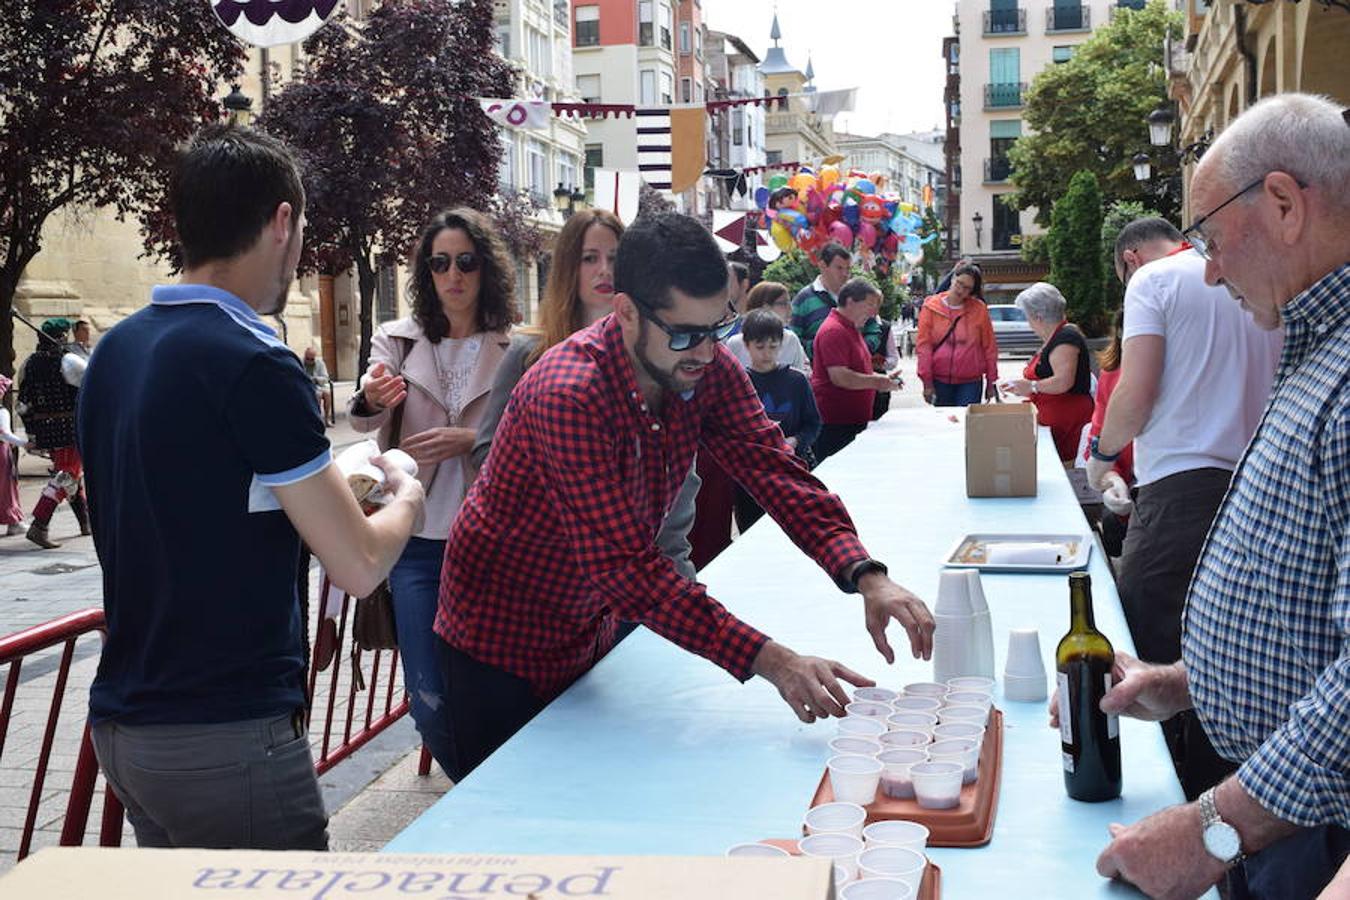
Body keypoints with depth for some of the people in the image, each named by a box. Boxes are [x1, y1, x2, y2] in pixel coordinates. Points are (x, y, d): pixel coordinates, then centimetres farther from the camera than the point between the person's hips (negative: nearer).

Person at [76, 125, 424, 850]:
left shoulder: (114, 350, 5)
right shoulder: (252, 362, -19)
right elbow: (359, 566, -16)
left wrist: (324, 485, 23)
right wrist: (406, 499, 4)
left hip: (123, 724, 8)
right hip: (226, 735, -8)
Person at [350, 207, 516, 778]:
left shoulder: (514, 349, 1)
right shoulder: (398, 340, 6)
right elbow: (361, 418, -10)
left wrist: (469, 442, -19)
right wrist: (372, 399, -33)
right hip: (419, 540, 2)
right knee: (430, 704, 1)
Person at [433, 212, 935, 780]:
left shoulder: (707, 369, -13)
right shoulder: (569, 395, -34)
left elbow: (775, 470, -17)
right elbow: (625, 566, -38)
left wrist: (867, 578, -34)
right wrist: (769, 661, -42)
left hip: (594, 625, 6)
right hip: (504, 637, -6)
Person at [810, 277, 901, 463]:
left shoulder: (852, 329, 19)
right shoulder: (833, 331, -15)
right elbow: (839, 377, -24)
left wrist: (883, 379, 14)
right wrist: (876, 382, -16)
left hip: (854, 419, 10)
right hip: (835, 424, -10)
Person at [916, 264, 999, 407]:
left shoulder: (979, 309, 1)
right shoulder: (931, 307, 1)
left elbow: (989, 346, 4)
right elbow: (923, 345, -1)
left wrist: (991, 381, 4)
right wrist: (927, 382, -5)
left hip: (971, 381, 0)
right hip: (940, 381, 1)